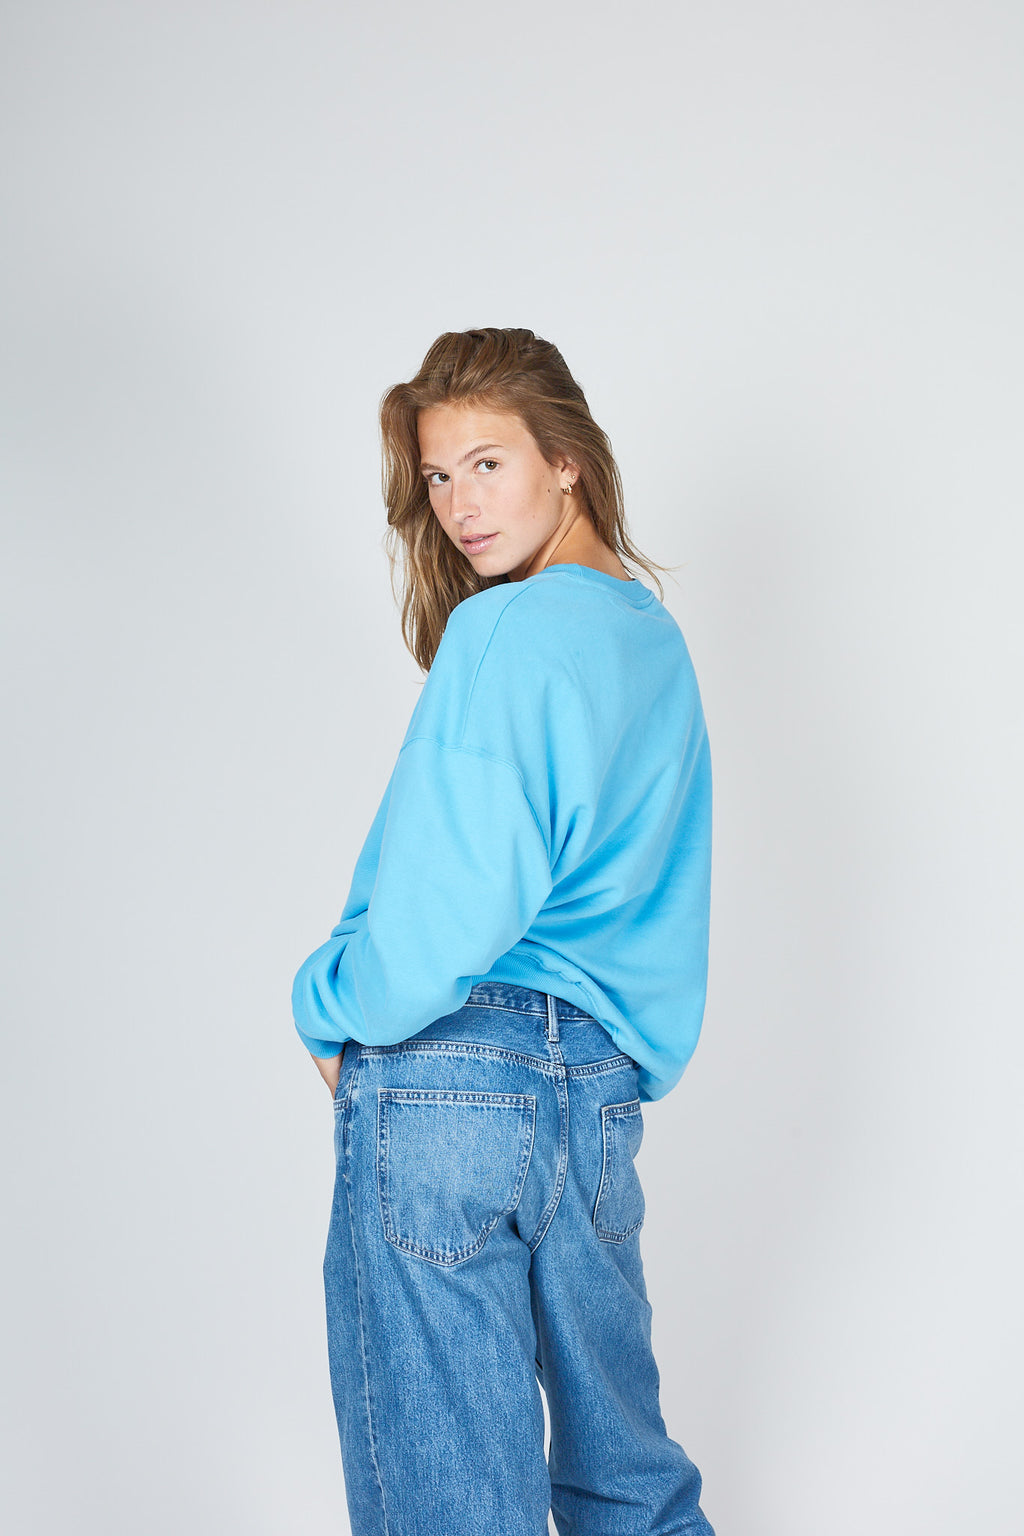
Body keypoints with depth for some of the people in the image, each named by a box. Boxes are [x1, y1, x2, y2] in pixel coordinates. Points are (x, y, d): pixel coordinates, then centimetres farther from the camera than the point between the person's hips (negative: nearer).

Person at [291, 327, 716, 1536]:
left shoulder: (507, 630, -11)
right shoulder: (657, 638, 14)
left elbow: (440, 912, -16)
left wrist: (328, 1010, 0)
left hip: (449, 1080, -8)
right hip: (607, 1082, 8)